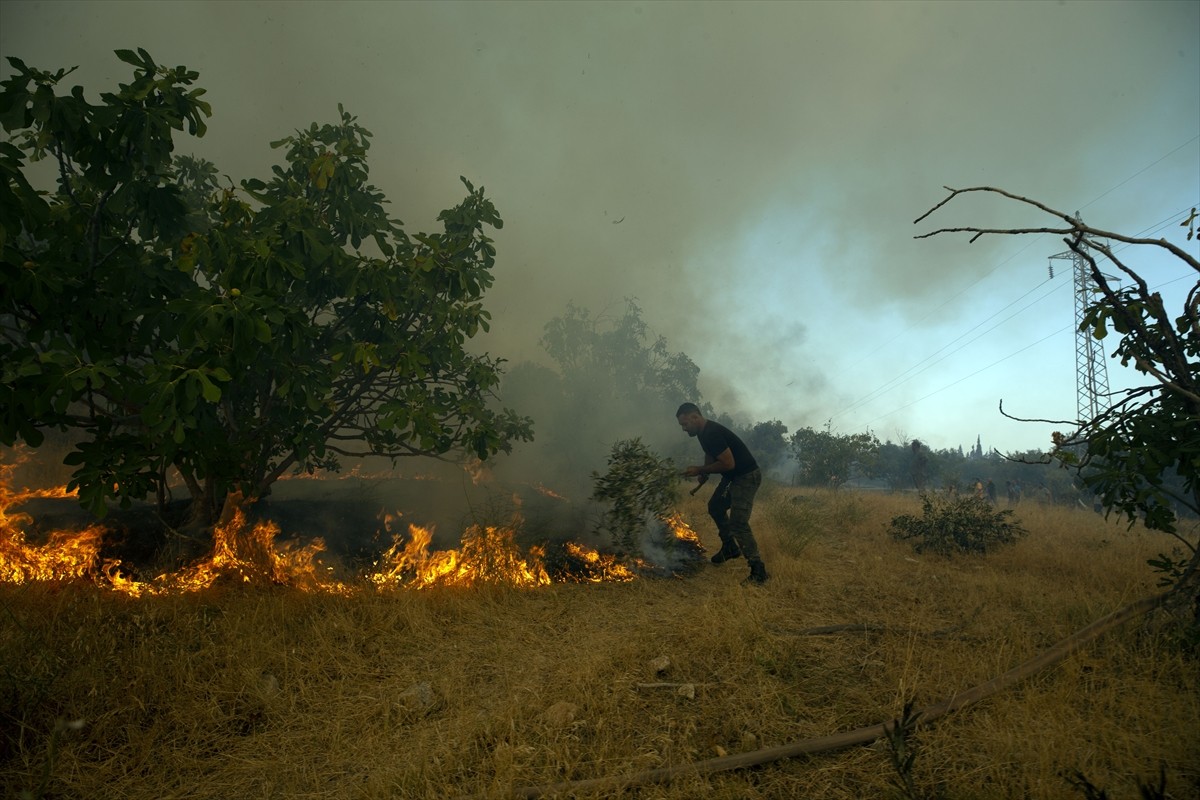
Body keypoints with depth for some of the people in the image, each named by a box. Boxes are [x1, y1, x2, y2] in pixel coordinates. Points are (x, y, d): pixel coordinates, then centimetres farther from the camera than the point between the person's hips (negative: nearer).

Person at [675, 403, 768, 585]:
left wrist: (700, 471, -20)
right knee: (715, 507, 24)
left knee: (738, 523, -18)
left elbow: (728, 463, -29)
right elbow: (710, 455, 23)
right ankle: (730, 547, 37)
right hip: (732, 476, 11)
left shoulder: (712, 433, -26)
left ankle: (758, 571, -16)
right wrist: (704, 473, 4)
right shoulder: (704, 432, 6)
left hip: (747, 477, -11)